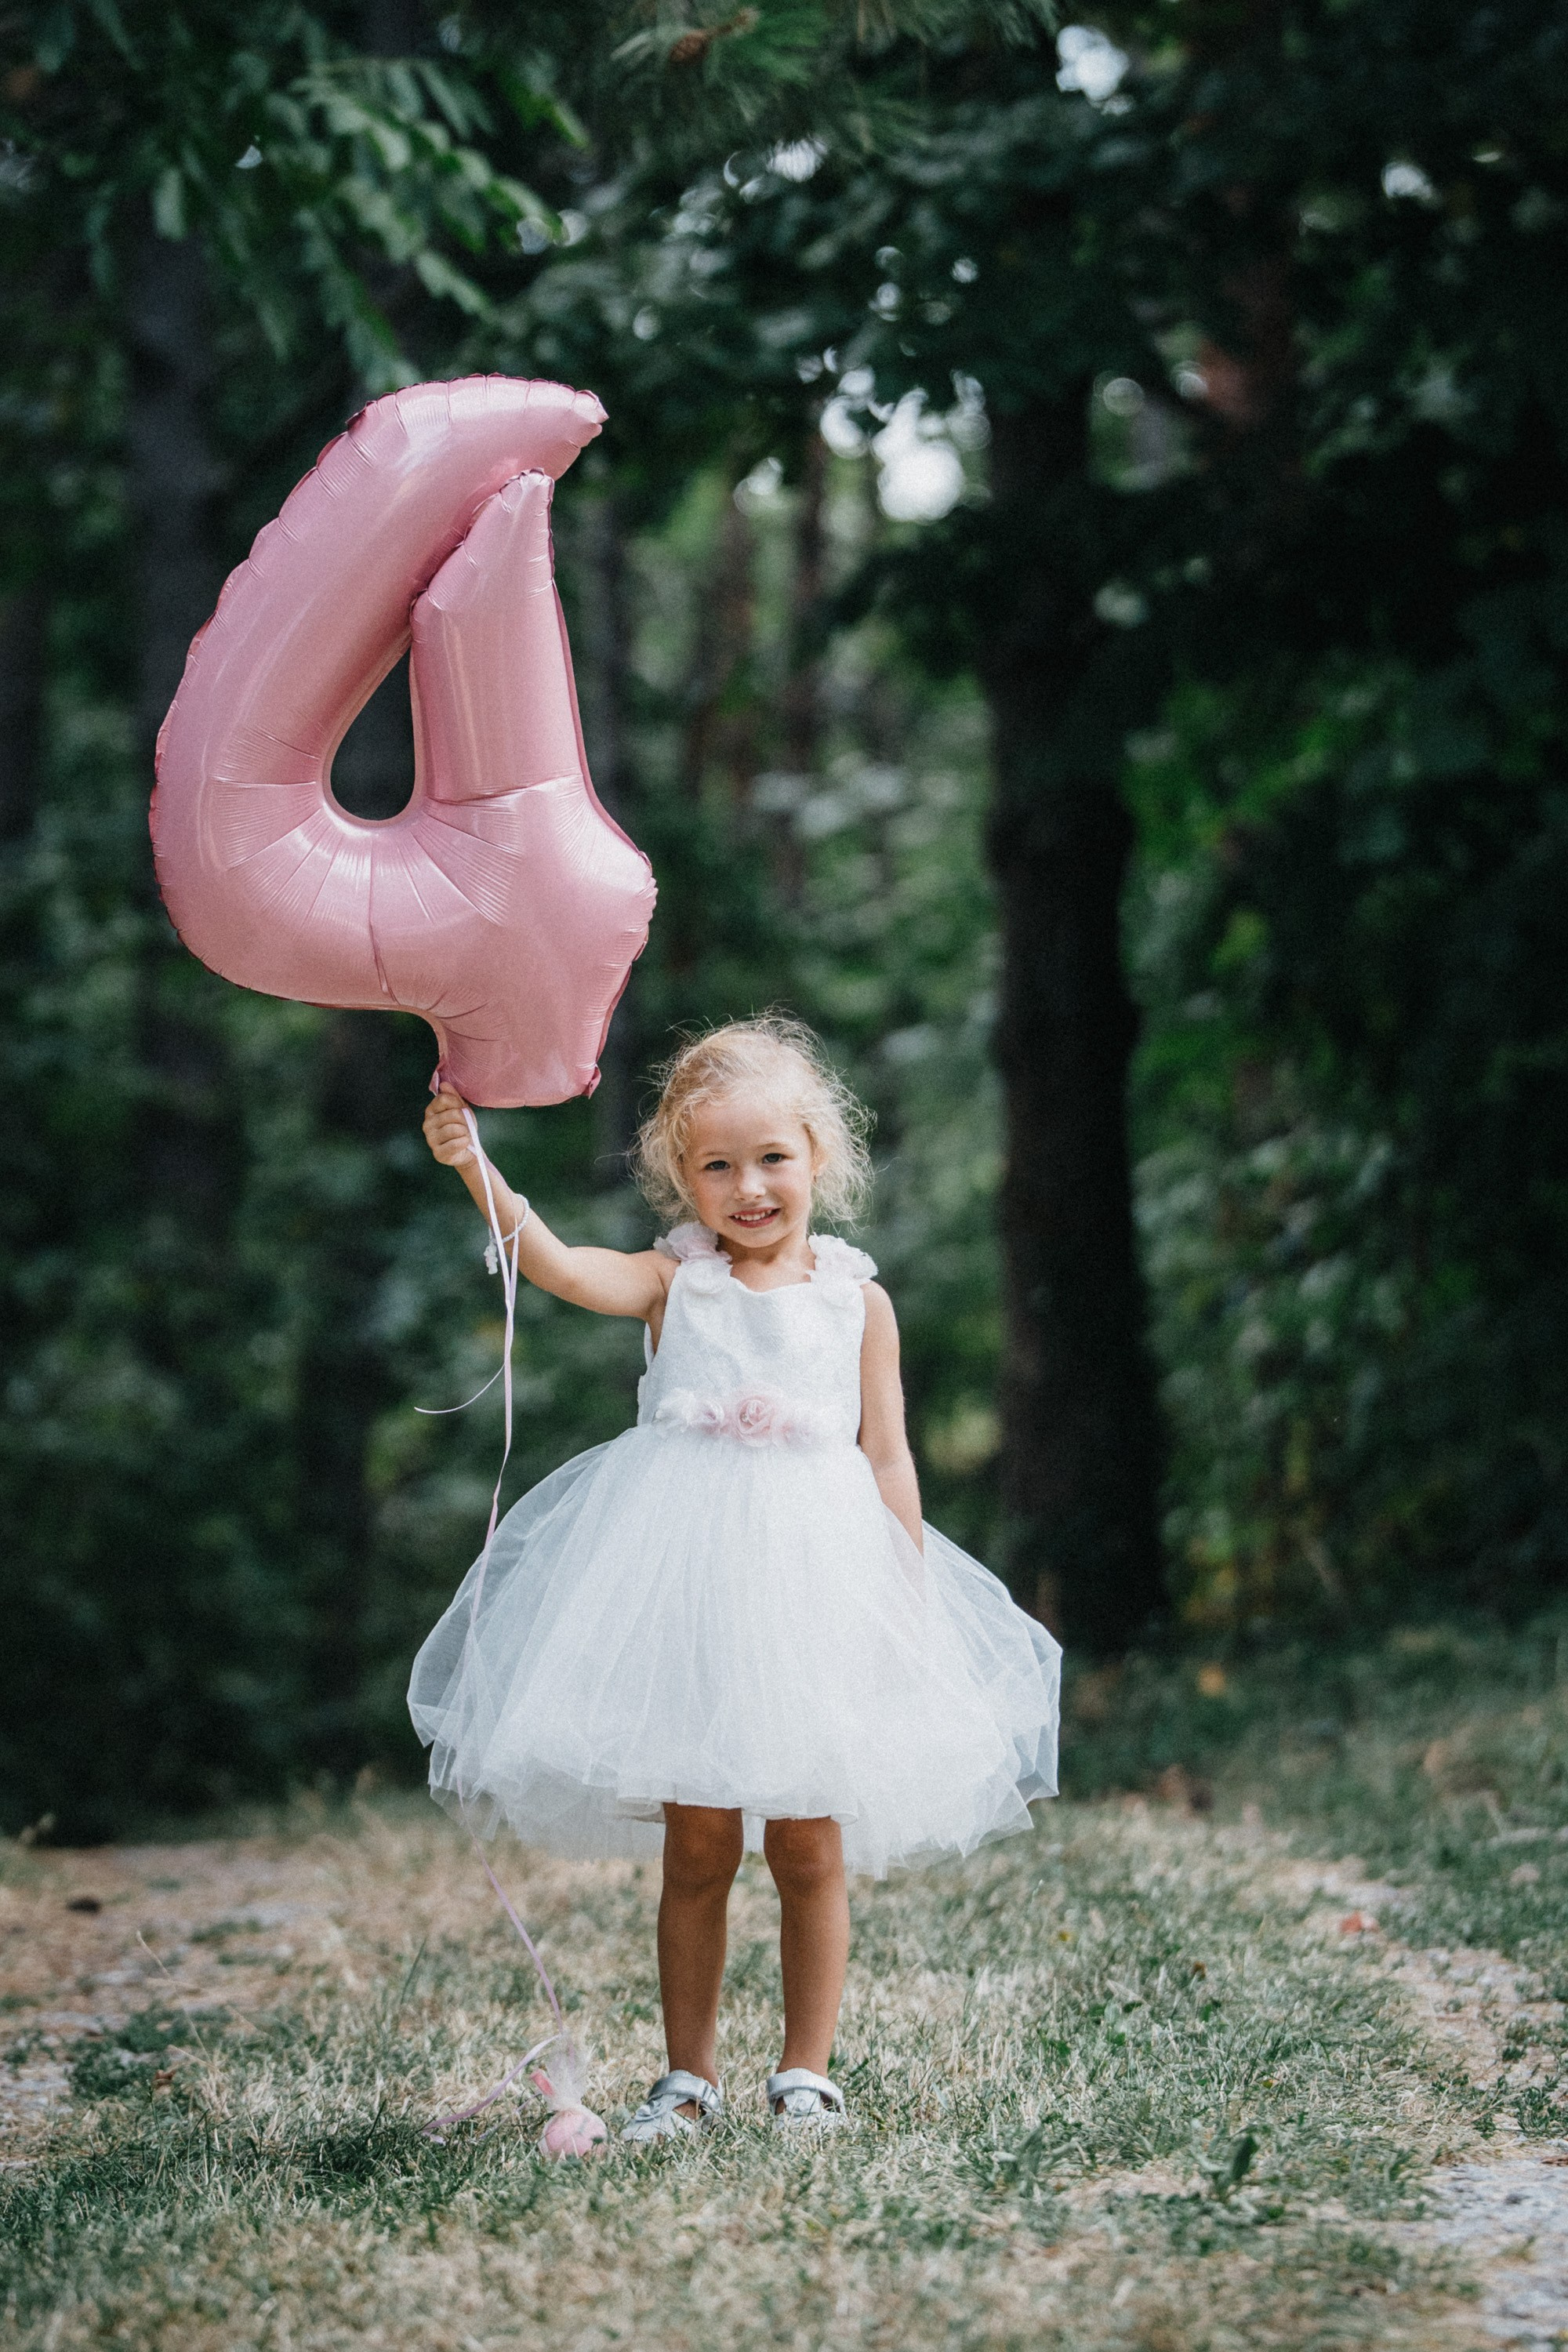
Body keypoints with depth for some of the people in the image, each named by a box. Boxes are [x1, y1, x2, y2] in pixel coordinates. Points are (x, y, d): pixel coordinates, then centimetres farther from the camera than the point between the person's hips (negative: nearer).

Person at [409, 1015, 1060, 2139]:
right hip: (688, 1579, 0)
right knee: (697, 1847, 5)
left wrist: (910, 1599, 3)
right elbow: (557, 1264, -17)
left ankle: (805, 2070, 17)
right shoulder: (673, 1282, 1)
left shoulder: (856, 1299, 4)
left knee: (810, 1846, 5)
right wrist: (477, 1169, -33)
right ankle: (689, 2074, 16)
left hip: (815, 1579, 1)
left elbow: (888, 1461, 7)